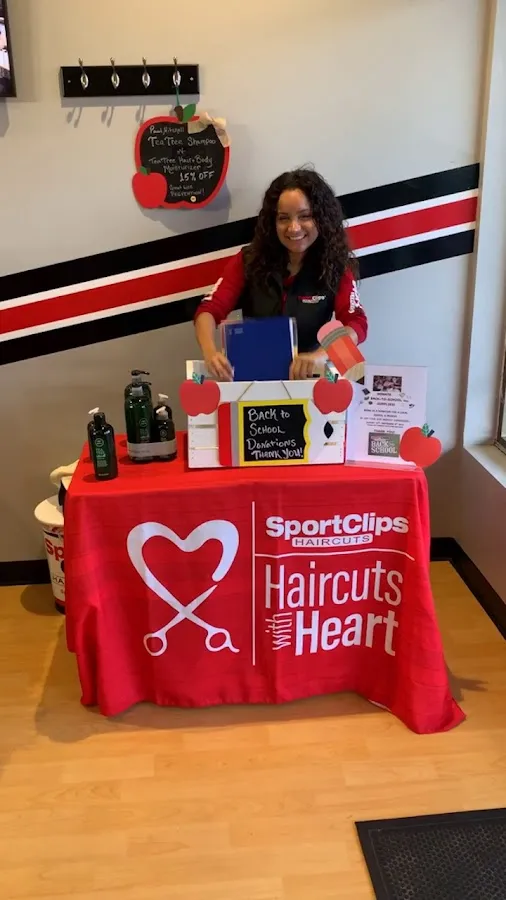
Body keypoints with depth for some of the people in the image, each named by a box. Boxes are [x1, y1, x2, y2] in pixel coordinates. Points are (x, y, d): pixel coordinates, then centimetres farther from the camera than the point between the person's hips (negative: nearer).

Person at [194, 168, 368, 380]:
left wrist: (319, 355, -34)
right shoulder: (249, 260, -1)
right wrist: (211, 352, -31)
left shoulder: (336, 266, -2)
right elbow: (209, 310, -8)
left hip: (307, 376, 0)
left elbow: (357, 324, -13)